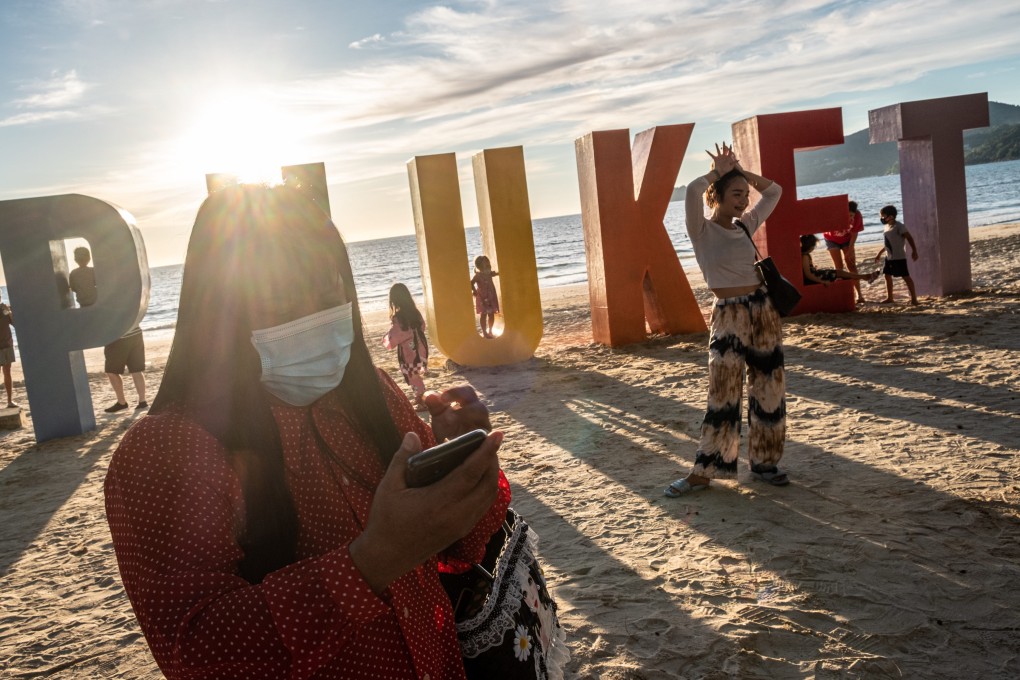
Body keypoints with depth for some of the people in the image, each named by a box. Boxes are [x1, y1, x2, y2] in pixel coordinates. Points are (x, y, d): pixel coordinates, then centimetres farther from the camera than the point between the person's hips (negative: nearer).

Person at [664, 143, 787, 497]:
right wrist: (717, 172, -6)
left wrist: (741, 171, 9)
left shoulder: (745, 225, 10)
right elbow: (693, 189, -25)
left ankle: (764, 461, 22)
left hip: (763, 310, 6)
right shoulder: (702, 229, -6)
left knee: (768, 389, 8)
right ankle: (703, 471, 6)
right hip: (728, 316, -5)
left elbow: (773, 191, 20)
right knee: (723, 394, -4)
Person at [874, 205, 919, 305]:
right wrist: (879, 253, 25)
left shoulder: (899, 226, -12)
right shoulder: (887, 226, 12)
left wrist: (914, 251, -17)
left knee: (905, 276, -5)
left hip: (899, 257, -9)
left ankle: (913, 298, -2)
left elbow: (909, 238, -13)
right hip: (889, 257, 9)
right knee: (887, 276, 12)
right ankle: (889, 297, 23)